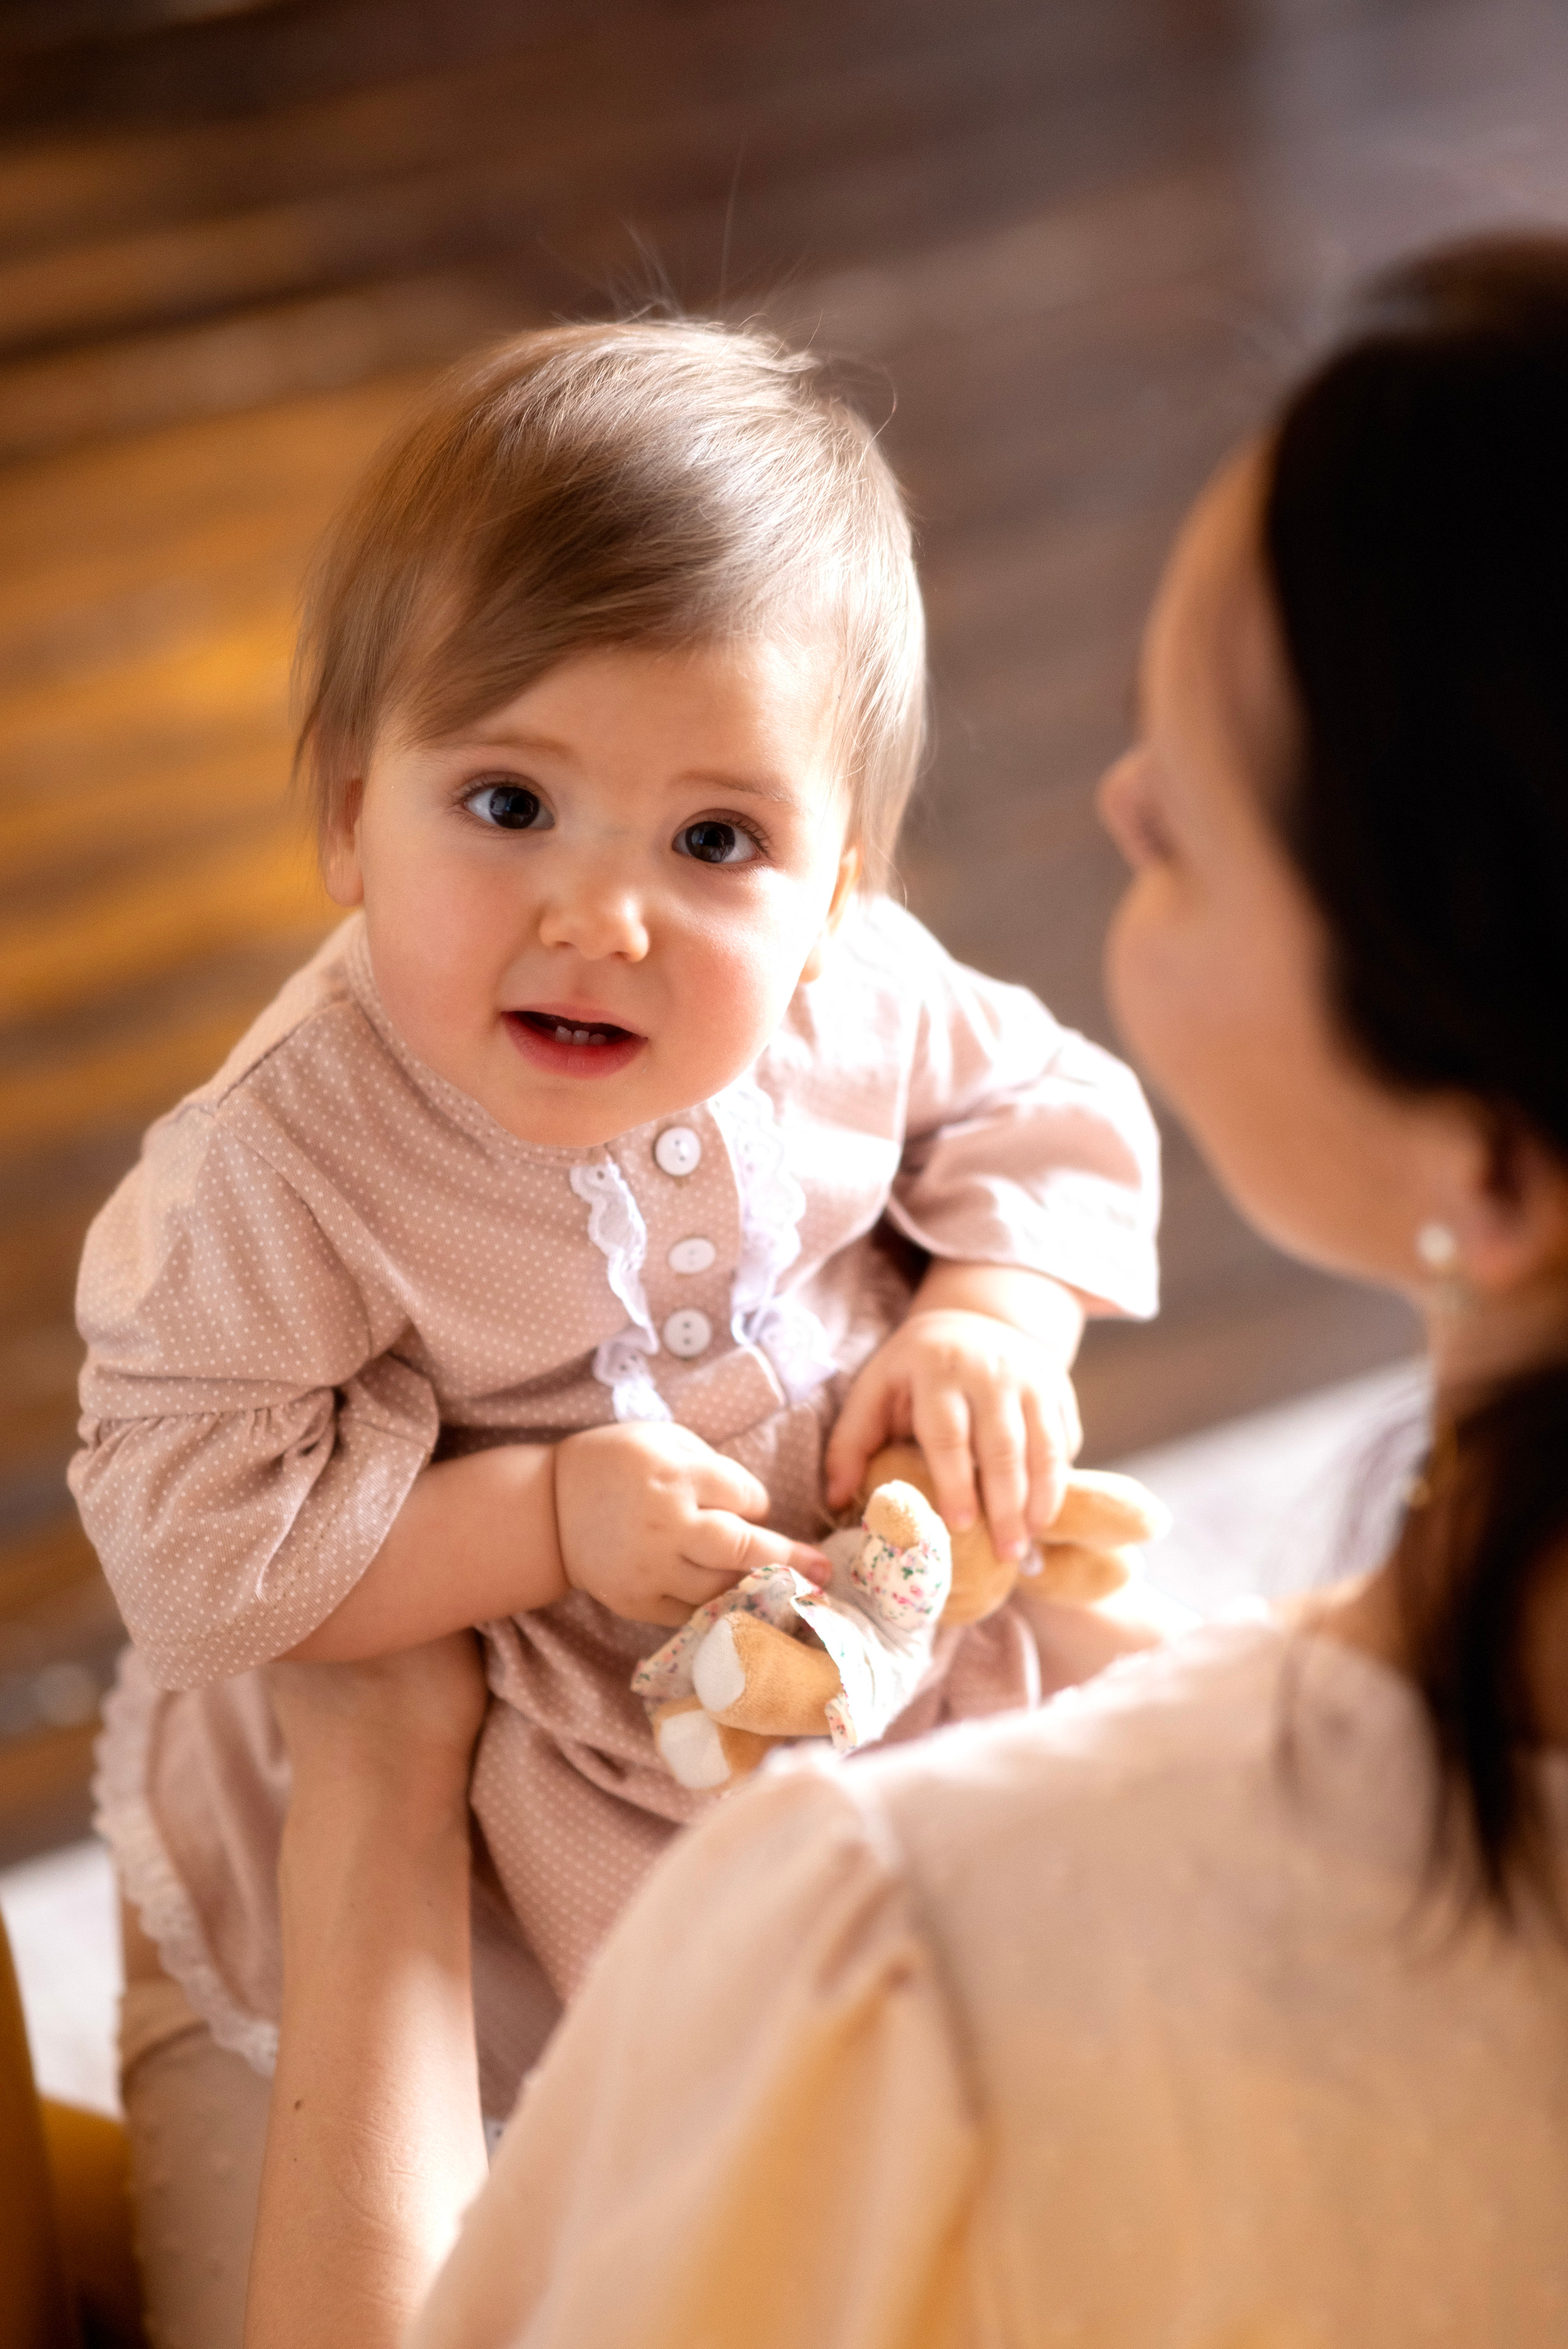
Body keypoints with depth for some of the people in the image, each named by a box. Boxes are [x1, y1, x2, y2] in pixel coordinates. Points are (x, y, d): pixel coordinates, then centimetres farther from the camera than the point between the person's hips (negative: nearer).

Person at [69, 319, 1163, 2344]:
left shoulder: (859, 1006, -14)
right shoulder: (281, 1168, -26)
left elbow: (1044, 1119, 4)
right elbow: (192, 1530, -24)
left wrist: (992, 1319, -15)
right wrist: (546, 1519, -30)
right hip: (403, 1802, -3)